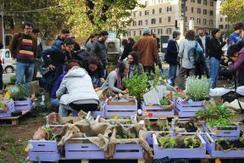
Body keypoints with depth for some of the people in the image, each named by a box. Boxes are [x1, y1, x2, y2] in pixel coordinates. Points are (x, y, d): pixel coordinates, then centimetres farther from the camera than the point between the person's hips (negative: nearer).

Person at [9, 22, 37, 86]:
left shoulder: (34, 39, 15)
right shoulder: (18, 36, 5)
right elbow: (12, 47, 12)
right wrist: (15, 55, 7)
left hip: (31, 63, 4)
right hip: (21, 62, -4)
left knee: (29, 82, 6)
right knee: (20, 81, -12)